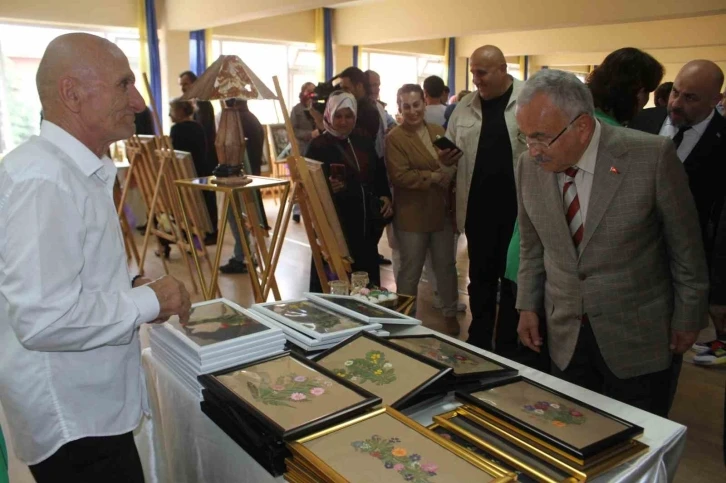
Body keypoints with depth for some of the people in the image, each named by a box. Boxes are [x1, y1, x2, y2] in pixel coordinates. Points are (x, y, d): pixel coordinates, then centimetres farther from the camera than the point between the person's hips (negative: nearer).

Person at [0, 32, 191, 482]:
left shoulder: (74, 170, 8)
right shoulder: (42, 179, -25)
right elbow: (44, 318, -31)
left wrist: (131, 287, 2)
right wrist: (149, 301, -19)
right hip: (71, 420, -9)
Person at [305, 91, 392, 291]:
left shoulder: (364, 142, 10)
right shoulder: (318, 146, -7)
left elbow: (380, 175, 19)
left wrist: (386, 197, 2)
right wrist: (327, 188, -30)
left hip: (366, 224, 6)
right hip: (335, 225, -6)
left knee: (368, 279, 12)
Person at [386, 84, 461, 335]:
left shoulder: (439, 131, 8)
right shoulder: (394, 138, -10)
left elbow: (453, 166, 11)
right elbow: (399, 176, -20)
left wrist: (449, 167, -9)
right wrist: (434, 177, -18)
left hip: (442, 212, 5)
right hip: (412, 215, -5)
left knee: (446, 266, 16)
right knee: (410, 270, 8)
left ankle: (451, 313, 33)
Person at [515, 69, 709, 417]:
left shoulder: (652, 156, -18)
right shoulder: (530, 165, -6)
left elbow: (685, 245, -7)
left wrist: (687, 317, 0)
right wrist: (528, 306, 5)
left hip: (636, 338, -3)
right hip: (564, 337, 3)